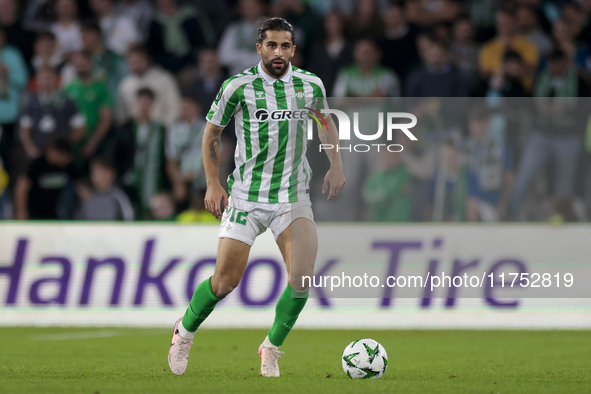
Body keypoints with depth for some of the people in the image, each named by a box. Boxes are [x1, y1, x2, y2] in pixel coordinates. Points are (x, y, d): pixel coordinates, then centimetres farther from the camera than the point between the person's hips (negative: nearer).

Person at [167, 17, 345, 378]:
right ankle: (185, 331, 27)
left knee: (302, 276, -17)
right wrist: (213, 183, -2)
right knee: (225, 282, -2)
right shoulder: (239, 86, -7)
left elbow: (325, 121, 22)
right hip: (245, 196, -2)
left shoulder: (311, 85, 1)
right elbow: (212, 132, 5)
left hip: (293, 197, 2)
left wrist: (336, 164, 11)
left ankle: (272, 347, 4)